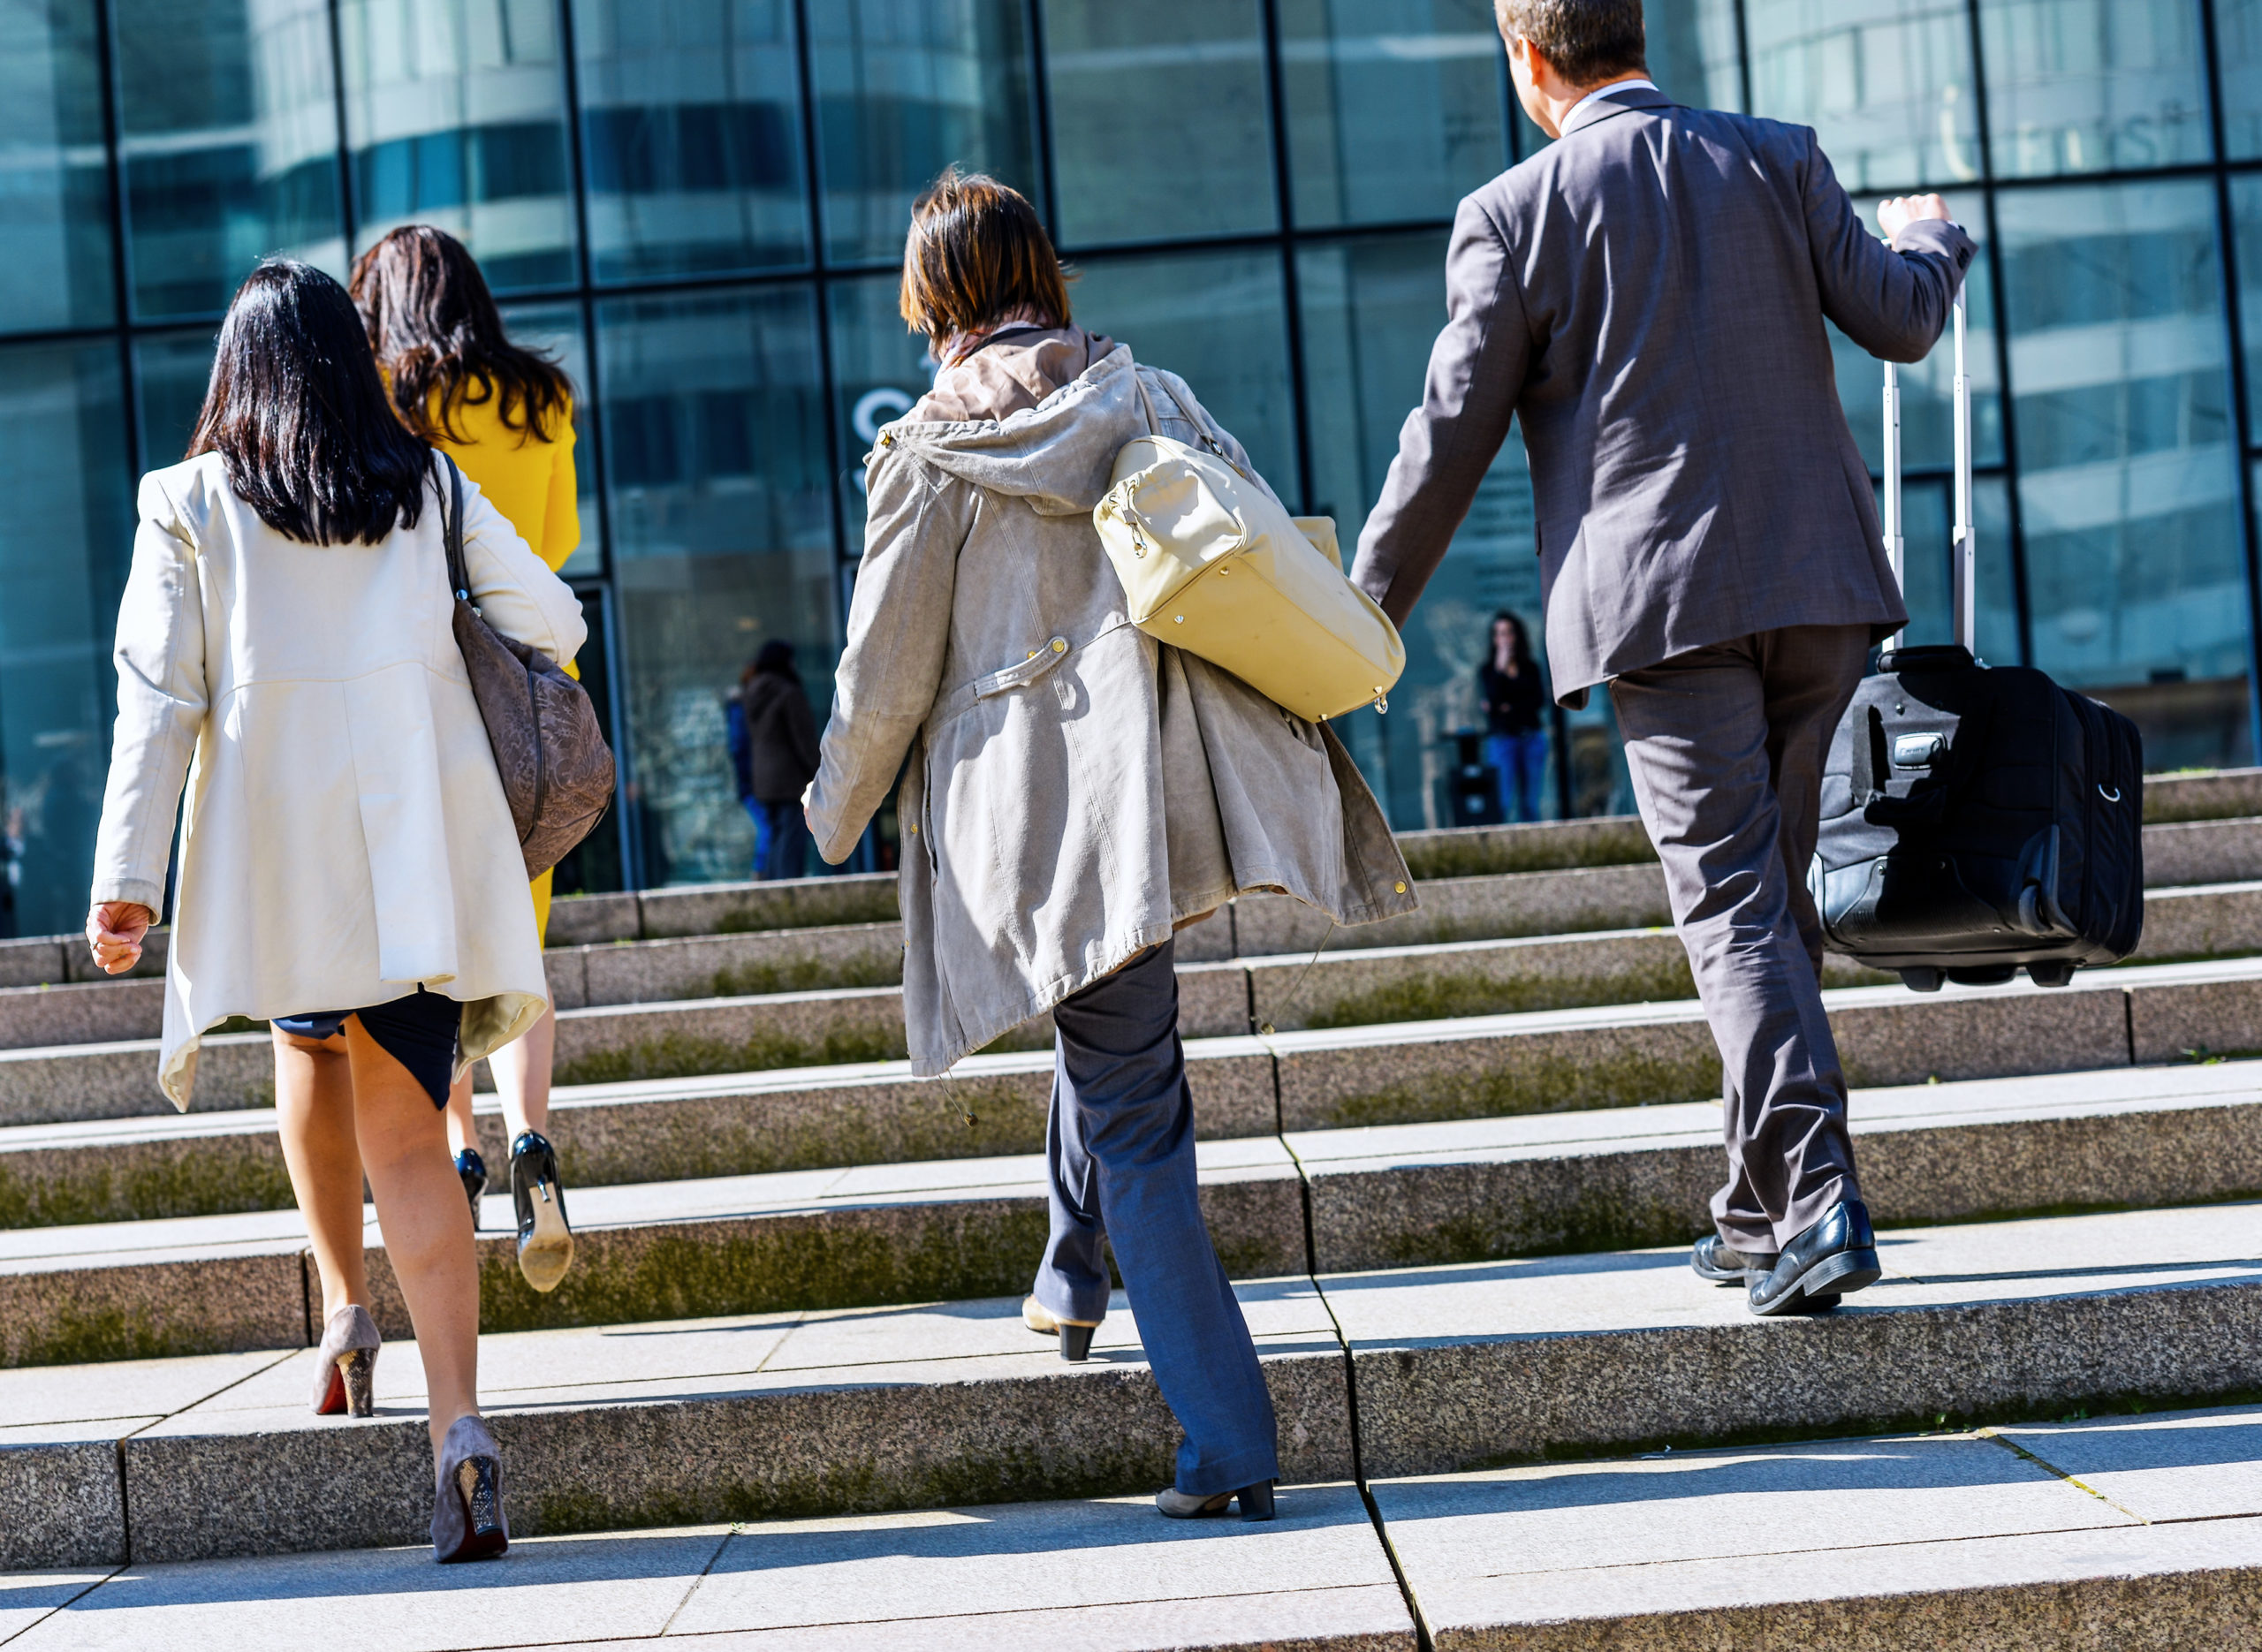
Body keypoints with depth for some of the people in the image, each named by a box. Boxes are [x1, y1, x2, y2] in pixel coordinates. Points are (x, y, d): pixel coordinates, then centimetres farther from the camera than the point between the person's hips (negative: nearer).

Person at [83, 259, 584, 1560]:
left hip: (277, 846, 0)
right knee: (406, 1134, -2)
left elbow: (159, 698, -4)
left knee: (312, 1050, 29)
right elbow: (553, 622, 5)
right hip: (423, 846, 1)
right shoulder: (427, 487, 6)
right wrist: (462, 636, 28)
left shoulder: (187, 503, 1)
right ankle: (459, 1421, -15)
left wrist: (127, 874, -4)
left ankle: (345, 1308, 24)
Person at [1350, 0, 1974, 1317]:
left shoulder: (1513, 215, -3)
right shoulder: (1778, 159, 7)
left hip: (1660, 604, -4)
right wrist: (1932, 237, 33)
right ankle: (1764, 1209, 21)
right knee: (1779, 893, 13)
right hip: (1816, 581, 4)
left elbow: (1451, 437, -2)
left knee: (1733, 906, -5)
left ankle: (1817, 1198, -16)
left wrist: (1364, 616, 9)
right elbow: (1899, 319, 9)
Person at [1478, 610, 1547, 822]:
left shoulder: (1531, 668, 13)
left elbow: (1539, 700, 1)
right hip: (1502, 739, -3)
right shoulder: (1487, 670, 6)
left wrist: (1511, 708, -9)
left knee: (1531, 804, 1)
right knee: (1505, 803, -12)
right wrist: (1500, 669, -11)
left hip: (1532, 739, 3)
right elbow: (1490, 701, -10)